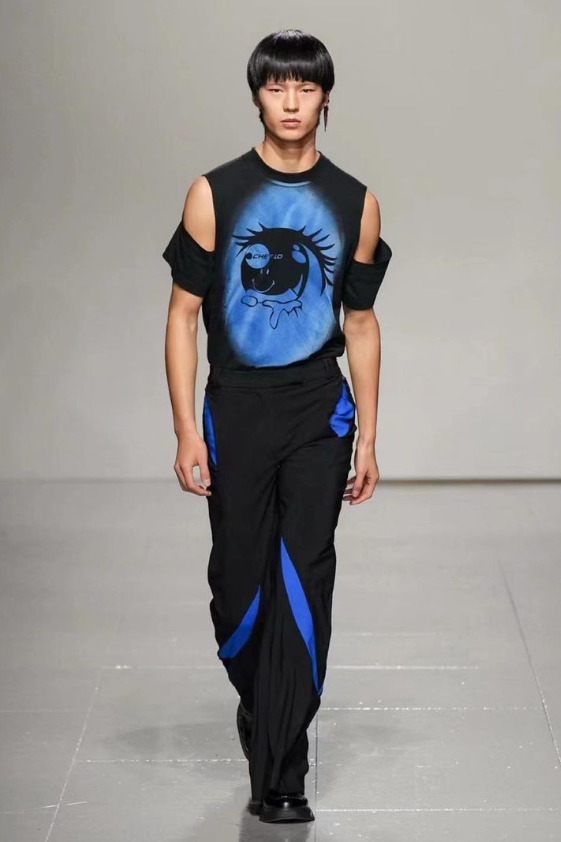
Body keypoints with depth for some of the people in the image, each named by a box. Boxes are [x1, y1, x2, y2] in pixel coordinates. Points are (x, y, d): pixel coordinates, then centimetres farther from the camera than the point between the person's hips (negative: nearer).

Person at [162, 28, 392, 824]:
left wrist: (367, 438, 7)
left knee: (303, 587, -5)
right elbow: (183, 315, 0)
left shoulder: (355, 203, 4)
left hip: (319, 416, 0)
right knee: (238, 586, 7)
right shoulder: (215, 194, -1)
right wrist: (187, 431, -6)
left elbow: (360, 322, 10)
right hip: (235, 413, 0)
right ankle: (264, 708, 37)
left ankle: (278, 775, 0)